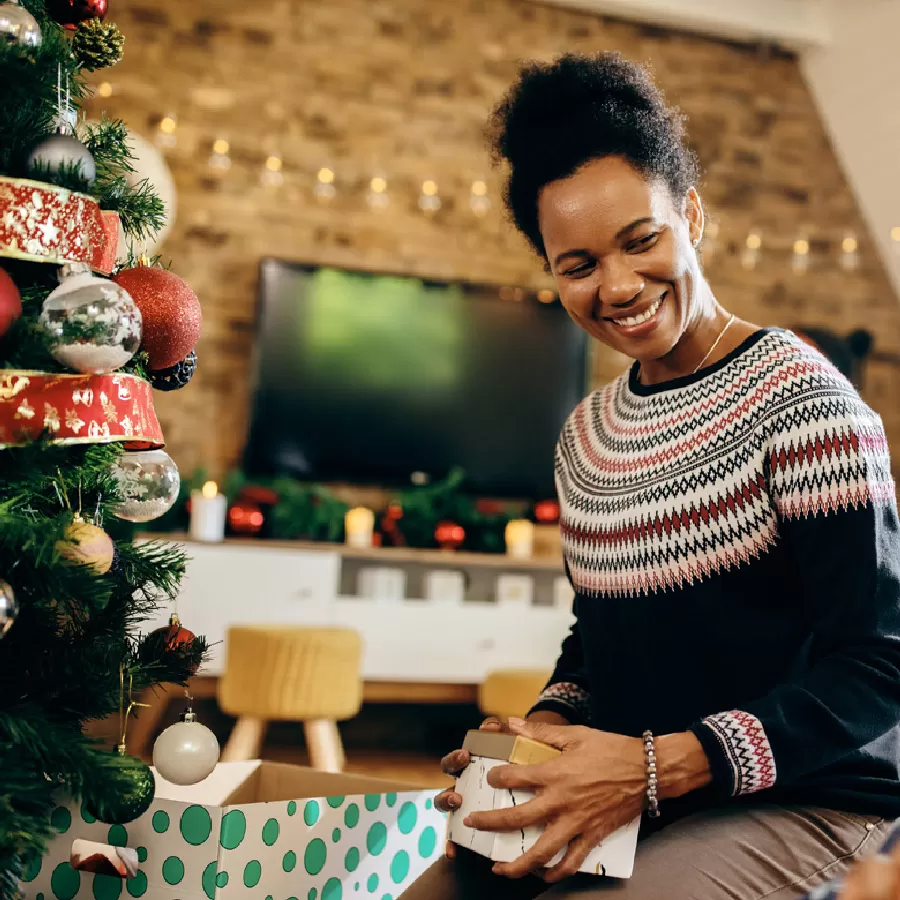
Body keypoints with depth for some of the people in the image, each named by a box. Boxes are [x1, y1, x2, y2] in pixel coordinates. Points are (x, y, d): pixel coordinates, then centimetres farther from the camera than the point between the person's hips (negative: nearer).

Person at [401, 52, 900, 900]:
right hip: (624, 800, 6)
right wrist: (545, 725, -2)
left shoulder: (797, 396, -13)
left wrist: (655, 767, -24)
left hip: (800, 806, -6)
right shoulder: (584, 437, 9)